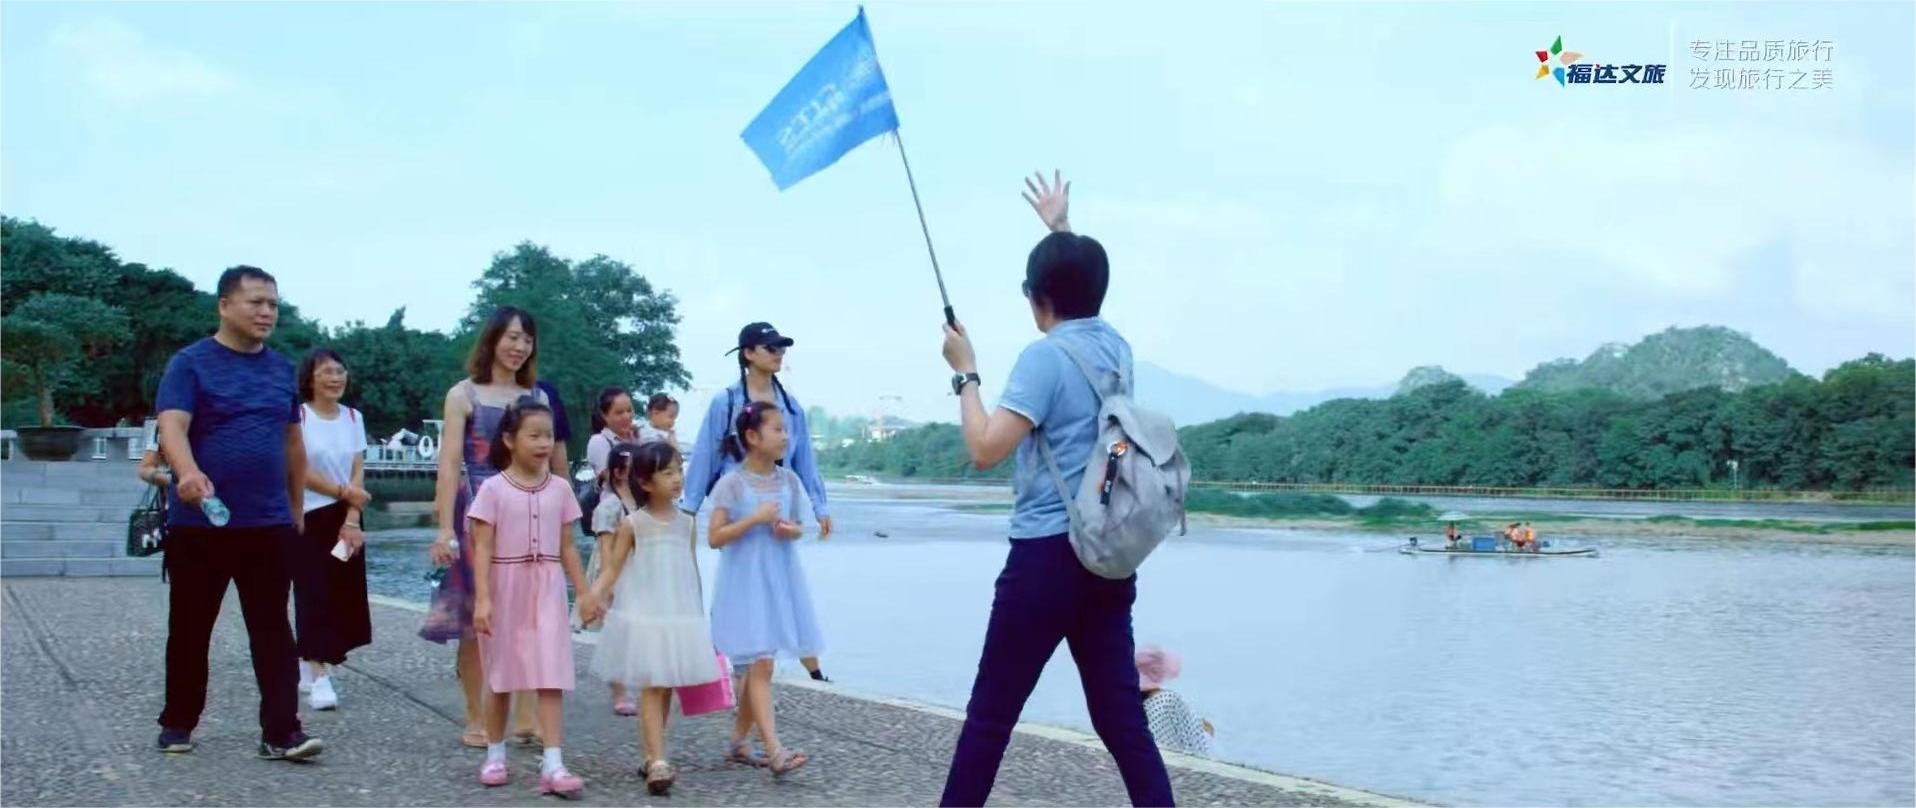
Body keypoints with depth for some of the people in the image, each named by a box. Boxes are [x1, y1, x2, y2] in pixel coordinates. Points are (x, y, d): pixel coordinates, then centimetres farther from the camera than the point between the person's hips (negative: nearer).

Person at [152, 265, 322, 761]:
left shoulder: (282, 368, 11)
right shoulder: (190, 363, -4)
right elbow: (172, 427, -18)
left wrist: (297, 507, 17)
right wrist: (189, 472, -38)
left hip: (269, 523, 3)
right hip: (198, 524, -3)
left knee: (273, 631, 0)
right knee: (190, 629, 10)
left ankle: (281, 732, 0)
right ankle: (178, 724, 25)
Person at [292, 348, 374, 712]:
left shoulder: (354, 418, 7)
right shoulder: (299, 416, -7)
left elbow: (357, 472, 2)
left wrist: (351, 520, -7)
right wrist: (342, 490, -15)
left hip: (345, 517, 5)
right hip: (308, 517, -5)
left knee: (342, 593, 5)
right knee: (314, 593, -8)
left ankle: (311, 665, 21)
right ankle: (319, 677, -9)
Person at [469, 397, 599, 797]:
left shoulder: (560, 488, 4)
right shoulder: (493, 488, -7)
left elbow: (567, 547, 8)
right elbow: (483, 549, -10)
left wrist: (584, 592, 6)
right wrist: (482, 598, -17)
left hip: (547, 590, 2)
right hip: (506, 588, -2)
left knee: (552, 677, -6)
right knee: (501, 678, 11)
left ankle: (553, 766, -7)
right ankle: (495, 755, 28)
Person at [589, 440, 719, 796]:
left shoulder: (687, 522, 6)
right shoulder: (633, 523, -4)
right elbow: (613, 568, -4)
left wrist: (698, 614, 16)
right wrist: (592, 596, -19)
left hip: (681, 616, 4)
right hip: (644, 615, -4)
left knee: (666, 687, 11)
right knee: (652, 687, -8)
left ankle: (651, 755, 24)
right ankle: (658, 762, -12)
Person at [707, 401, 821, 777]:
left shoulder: (789, 480, 5)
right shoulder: (731, 484, -11)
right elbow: (715, 538, -13)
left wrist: (792, 530, -7)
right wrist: (755, 518, -21)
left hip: (779, 581, 6)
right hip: (745, 584, -6)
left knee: (756, 665, 12)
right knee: (760, 664, -11)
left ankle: (738, 740, 25)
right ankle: (774, 750, -15)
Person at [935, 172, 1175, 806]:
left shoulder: (1044, 356, -11)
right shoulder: (1116, 347, 10)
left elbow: (985, 449, -17)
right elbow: (1082, 286, 33)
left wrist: (965, 371, -5)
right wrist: (1060, 227, 43)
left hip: (1047, 557, -7)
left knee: (990, 715, 4)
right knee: (1122, 717, 8)